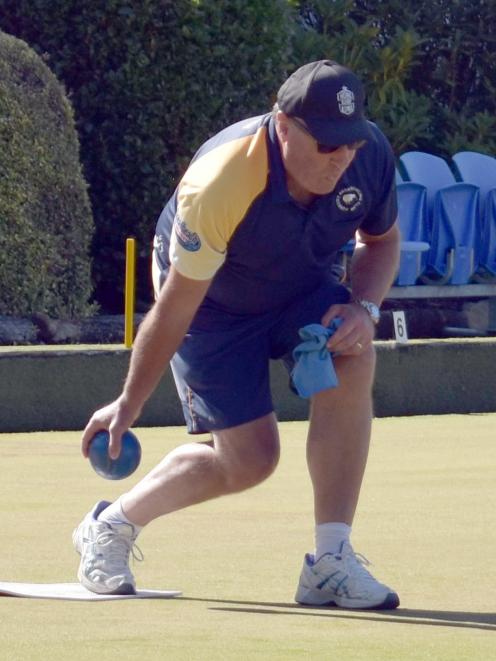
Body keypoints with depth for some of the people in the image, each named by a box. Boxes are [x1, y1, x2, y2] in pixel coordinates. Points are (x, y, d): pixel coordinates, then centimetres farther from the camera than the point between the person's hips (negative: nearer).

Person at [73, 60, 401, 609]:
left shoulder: (371, 156, -23)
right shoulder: (219, 188, -36)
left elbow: (382, 240, 0)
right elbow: (176, 307, -25)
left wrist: (364, 308, -21)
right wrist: (129, 404, -15)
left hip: (301, 290, 4)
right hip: (213, 304, -4)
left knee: (351, 359, -27)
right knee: (250, 456, -8)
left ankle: (331, 562, -21)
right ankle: (111, 526, 20)